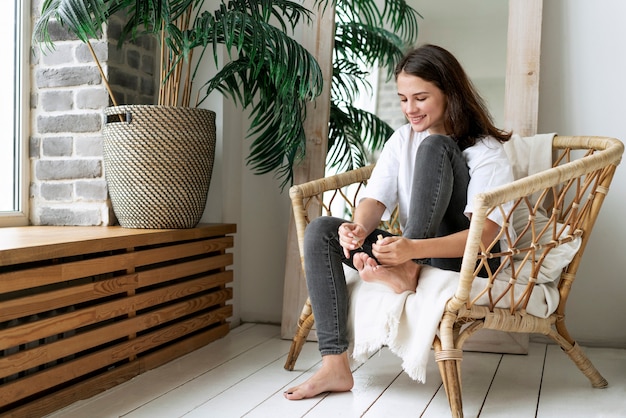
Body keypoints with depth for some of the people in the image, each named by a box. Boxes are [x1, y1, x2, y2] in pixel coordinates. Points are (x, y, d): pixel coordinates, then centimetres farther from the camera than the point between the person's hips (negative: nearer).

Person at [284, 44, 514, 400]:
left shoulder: (486, 151, -10)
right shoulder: (402, 139, 9)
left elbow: (485, 234, -23)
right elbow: (376, 198, -2)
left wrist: (413, 250, -39)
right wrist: (359, 229, -27)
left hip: (466, 262, -6)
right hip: (413, 252, 6)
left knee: (434, 147, -21)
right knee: (321, 231, -15)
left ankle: (407, 273, -27)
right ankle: (336, 365, -21)